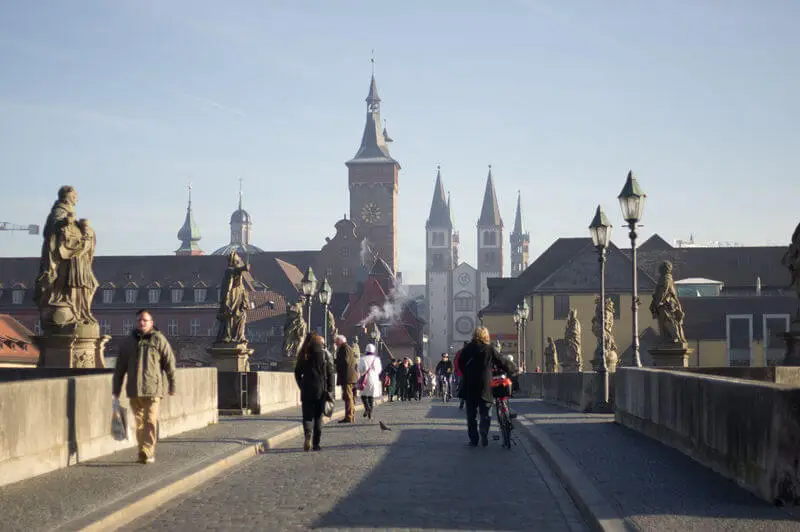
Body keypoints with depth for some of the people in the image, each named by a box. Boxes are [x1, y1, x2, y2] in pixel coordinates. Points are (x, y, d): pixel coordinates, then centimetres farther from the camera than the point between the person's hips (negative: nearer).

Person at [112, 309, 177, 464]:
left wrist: (172, 386, 2)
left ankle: (148, 453, -12)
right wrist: (116, 389, 14)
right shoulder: (129, 341, 11)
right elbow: (120, 367, 15)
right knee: (139, 421, 10)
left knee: (150, 421, -10)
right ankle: (143, 452, 20)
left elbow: (170, 363, 2)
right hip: (134, 389, 4)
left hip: (153, 387, -4)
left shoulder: (159, 339, 1)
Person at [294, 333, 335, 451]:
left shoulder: (304, 356, 0)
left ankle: (308, 433, -23)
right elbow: (330, 374, -6)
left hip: (307, 391, 0)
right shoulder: (325, 355, -3)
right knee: (318, 417, 10)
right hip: (321, 391, 0)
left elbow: (297, 373, 5)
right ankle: (316, 443, 9)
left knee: (307, 416, 6)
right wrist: (330, 391, -3)